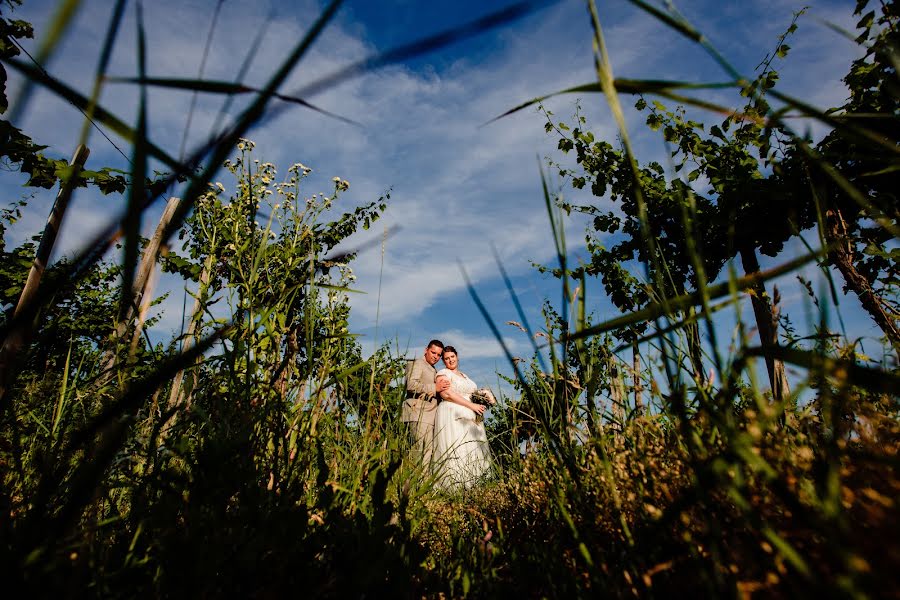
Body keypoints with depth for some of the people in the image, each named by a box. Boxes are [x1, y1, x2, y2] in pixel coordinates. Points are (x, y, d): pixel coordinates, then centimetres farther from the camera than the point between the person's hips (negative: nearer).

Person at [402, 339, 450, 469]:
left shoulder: (433, 370, 30)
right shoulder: (416, 363, 3)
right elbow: (411, 385, -14)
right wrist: (434, 387, -14)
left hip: (429, 416, 9)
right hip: (418, 414, -9)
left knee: (429, 451, -1)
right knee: (419, 450, -16)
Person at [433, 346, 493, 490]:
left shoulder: (464, 376, 25)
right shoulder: (443, 373, 1)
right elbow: (447, 394, -13)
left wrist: (480, 402, 6)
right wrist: (471, 405, -15)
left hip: (469, 418, 8)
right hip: (452, 416, -8)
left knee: (473, 451, 0)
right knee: (457, 451, -14)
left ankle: (470, 487, 0)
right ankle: (454, 488, -12)